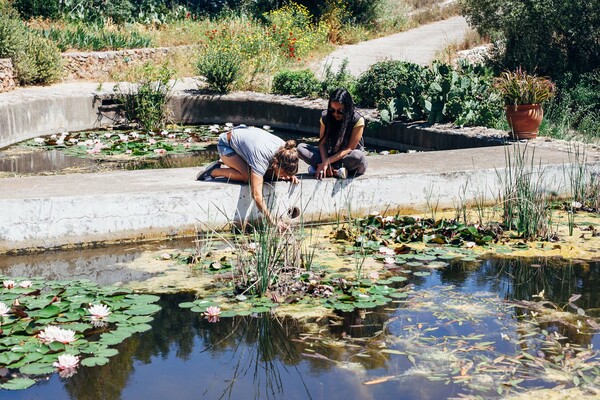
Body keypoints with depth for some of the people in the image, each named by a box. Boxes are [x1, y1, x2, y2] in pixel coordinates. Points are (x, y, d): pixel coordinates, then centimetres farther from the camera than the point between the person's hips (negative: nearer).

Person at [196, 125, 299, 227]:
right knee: (248, 177, -30)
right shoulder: (260, 158, -42)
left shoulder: (284, 149, -23)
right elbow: (257, 195, -45)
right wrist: (273, 221, -47)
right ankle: (214, 171, -5)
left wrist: (291, 175, -17)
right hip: (226, 144, -8)